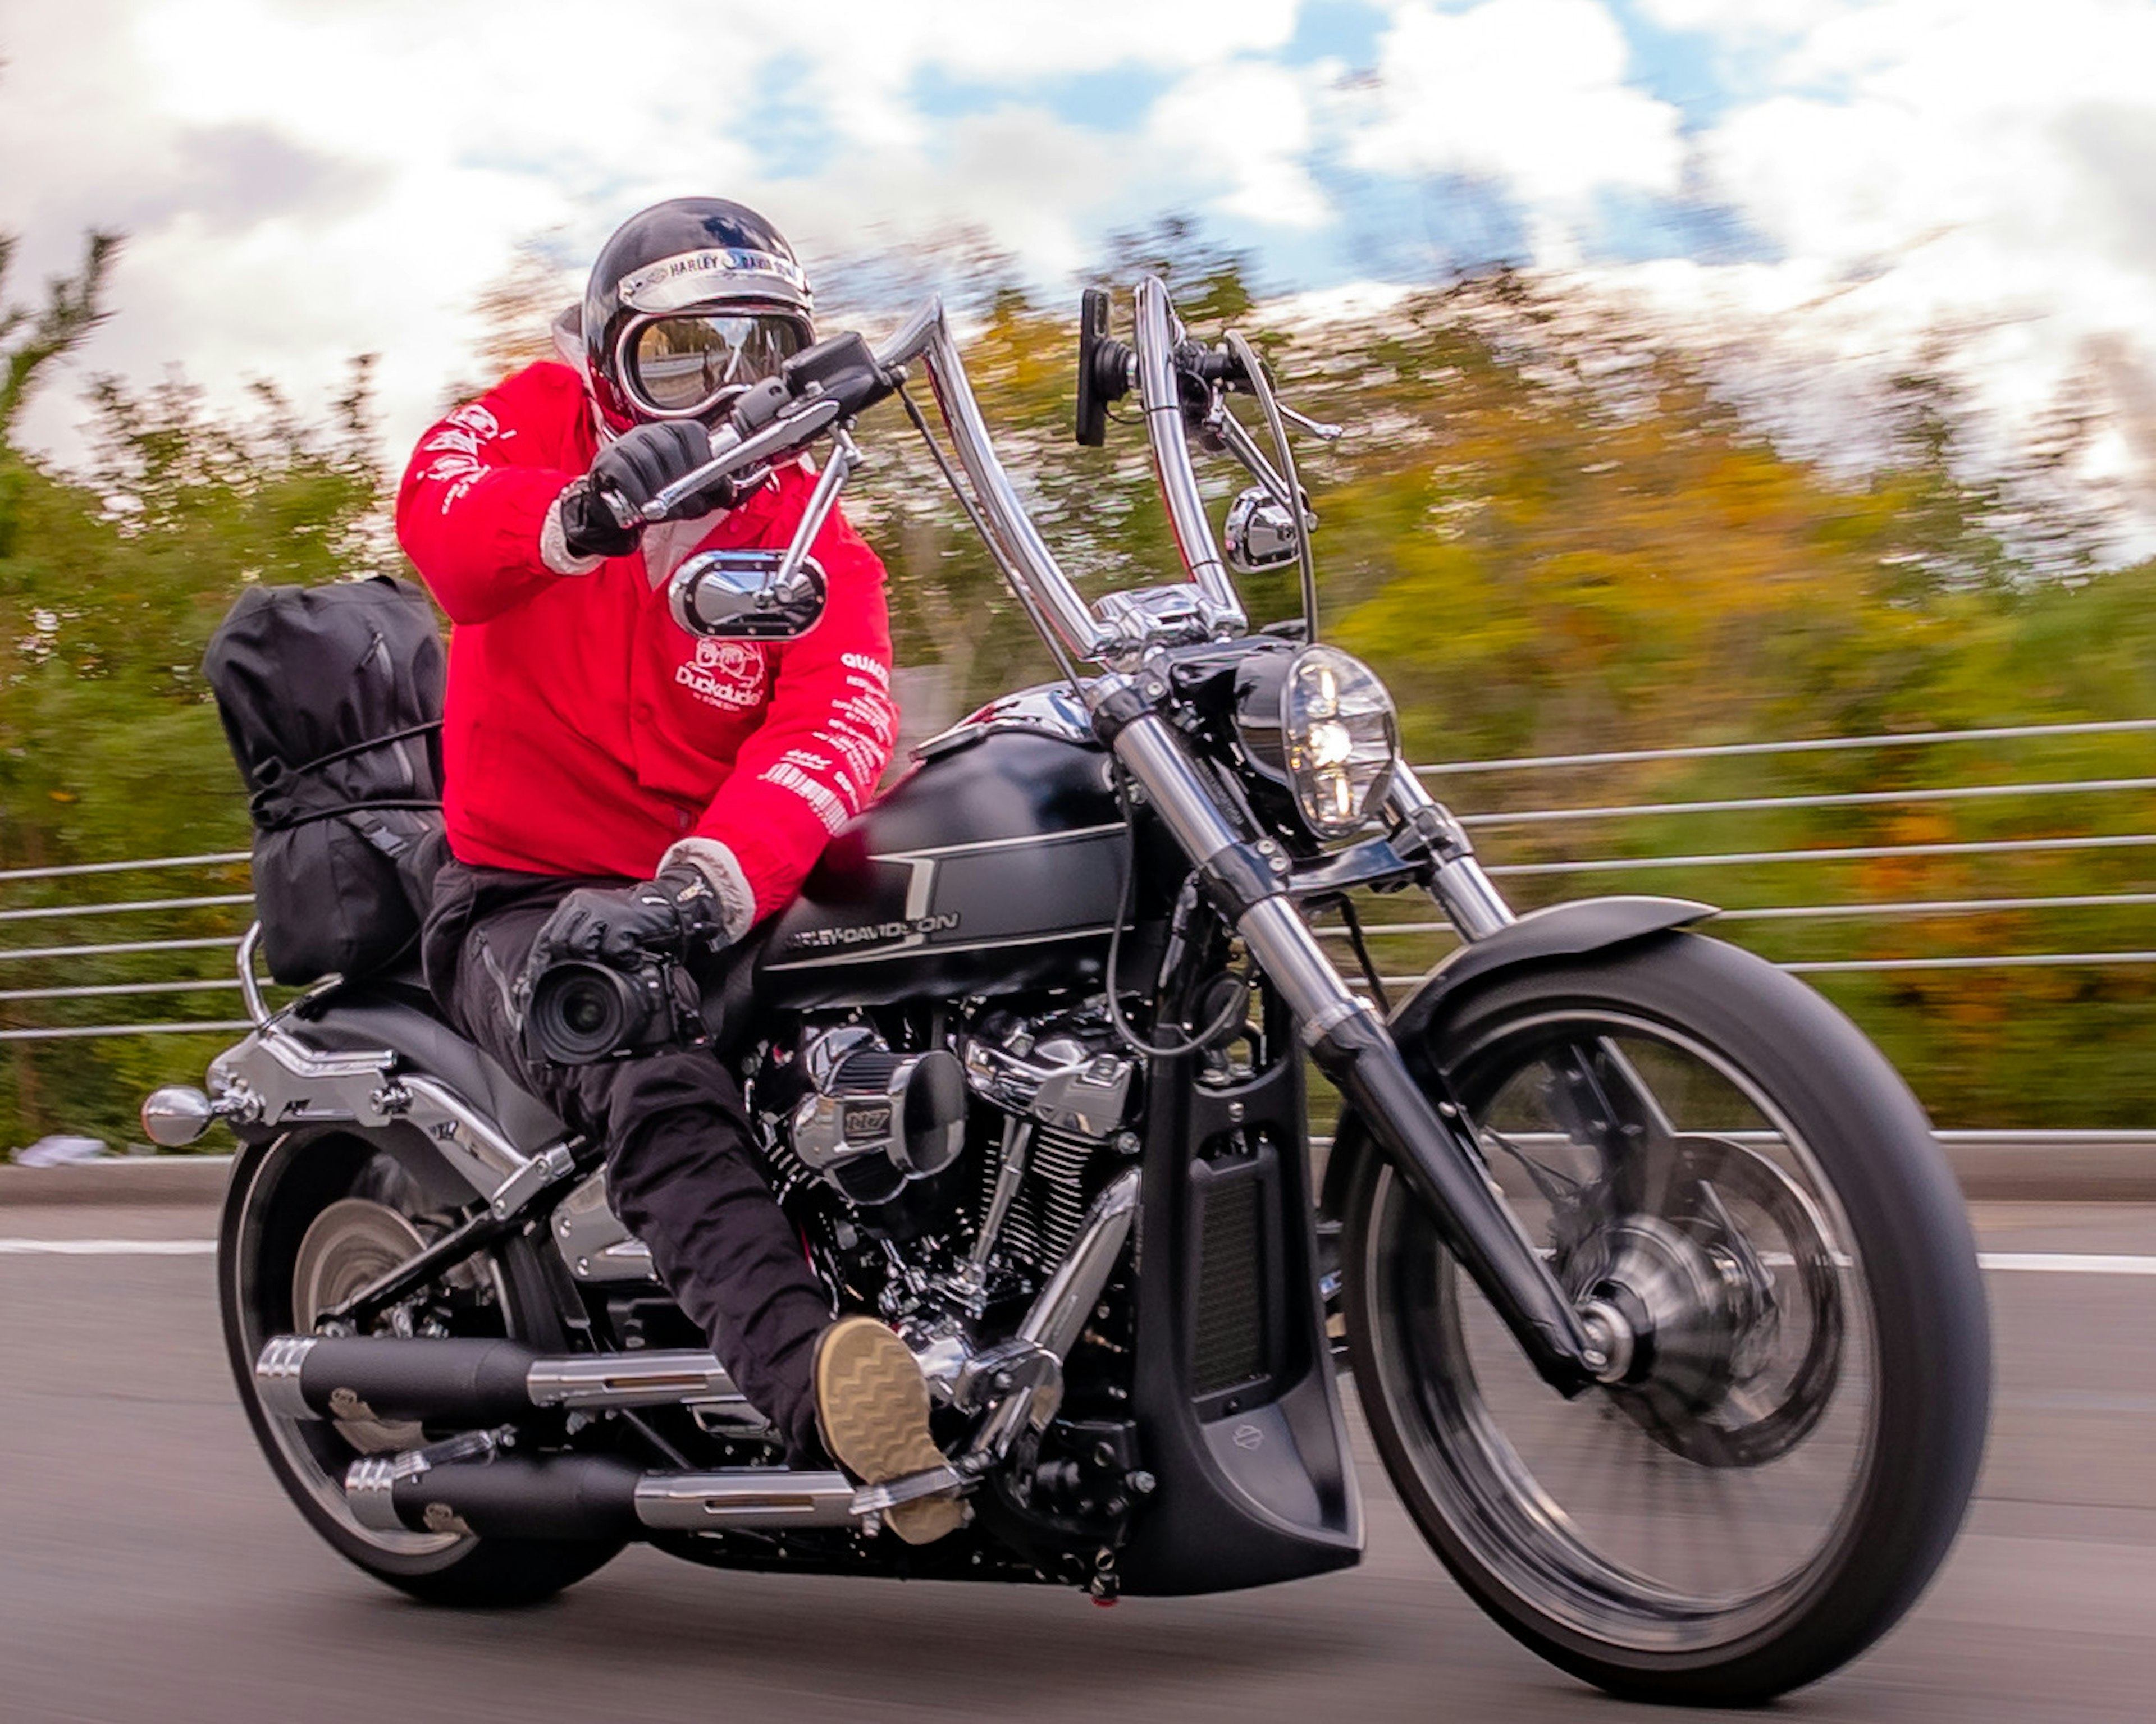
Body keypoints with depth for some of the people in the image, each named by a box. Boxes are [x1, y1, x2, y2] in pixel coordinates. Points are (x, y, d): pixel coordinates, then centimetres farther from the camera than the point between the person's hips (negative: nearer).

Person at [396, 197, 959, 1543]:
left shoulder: (819, 542, 4)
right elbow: (441, 514, -24)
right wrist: (578, 516, -50)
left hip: (724, 907, 4)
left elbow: (836, 724, -17)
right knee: (659, 1080, -36)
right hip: (524, 903, -4)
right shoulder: (539, 424, 2)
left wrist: (716, 877, -40)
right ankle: (816, 1384, -57)